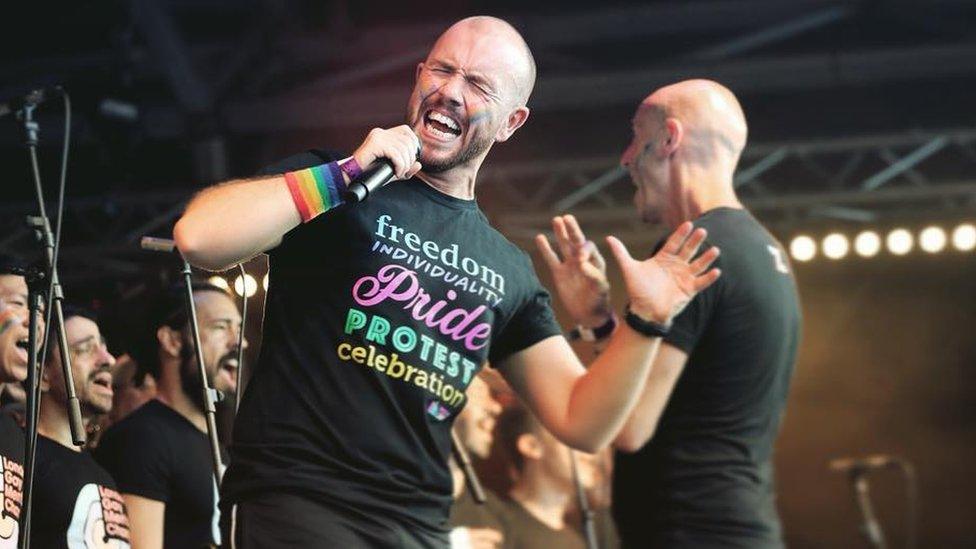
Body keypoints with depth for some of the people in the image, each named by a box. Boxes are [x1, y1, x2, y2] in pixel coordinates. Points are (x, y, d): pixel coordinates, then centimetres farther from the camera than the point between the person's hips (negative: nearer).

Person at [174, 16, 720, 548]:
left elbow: (579, 420, 10)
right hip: (295, 504, -4)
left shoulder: (507, 269, 12)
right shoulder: (330, 188, 1)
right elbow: (199, 239, -17)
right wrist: (347, 174, -17)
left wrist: (643, 324, -5)